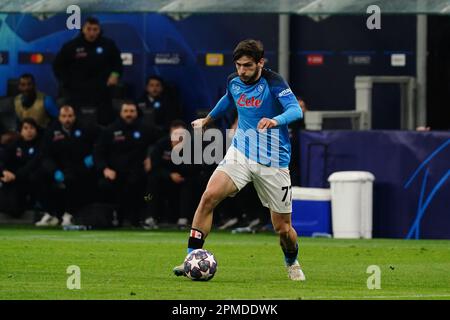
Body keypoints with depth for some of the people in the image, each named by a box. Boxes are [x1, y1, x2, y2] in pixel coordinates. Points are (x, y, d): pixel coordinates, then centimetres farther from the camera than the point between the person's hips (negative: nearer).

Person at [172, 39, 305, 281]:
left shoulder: (272, 82, -15)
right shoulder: (233, 82, 3)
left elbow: (296, 110, -29)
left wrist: (275, 120, -50)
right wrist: (207, 119, 43)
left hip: (273, 161, -4)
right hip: (240, 152, 4)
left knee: (283, 228, 2)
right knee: (209, 196, -22)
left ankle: (292, 263, 35)